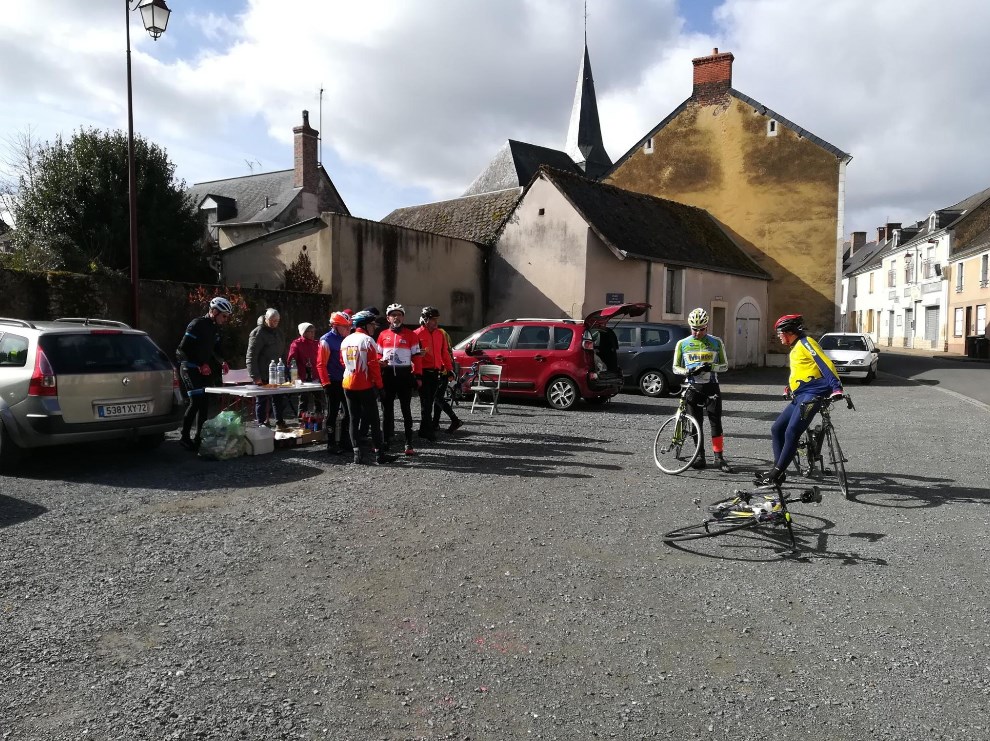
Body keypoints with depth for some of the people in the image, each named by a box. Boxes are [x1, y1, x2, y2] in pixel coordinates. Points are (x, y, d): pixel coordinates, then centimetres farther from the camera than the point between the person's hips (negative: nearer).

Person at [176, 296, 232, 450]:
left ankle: (199, 437, 14)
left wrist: (221, 363, 4)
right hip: (190, 369, -8)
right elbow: (182, 350, -17)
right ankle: (185, 437, -6)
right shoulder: (197, 325, -14)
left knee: (205, 403, 6)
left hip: (204, 370, 8)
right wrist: (200, 365, -19)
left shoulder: (215, 328, 13)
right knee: (197, 402, -15)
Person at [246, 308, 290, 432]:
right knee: (262, 401, 2)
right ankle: (262, 425, 10)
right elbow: (251, 357, -17)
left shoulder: (278, 332, 12)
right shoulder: (258, 333, -12)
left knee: (279, 400, 11)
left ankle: (280, 422, 21)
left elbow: (283, 353, 21)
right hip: (263, 376, -7)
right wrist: (255, 376, -21)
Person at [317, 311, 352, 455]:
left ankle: (344, 442, 22)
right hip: (333, 383, -7)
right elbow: (321, 364, -13)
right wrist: (326, 384, -15)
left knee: (349, 413, 10)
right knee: (332, 414, 2)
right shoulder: (326, 340, -11)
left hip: (346, 382, 7)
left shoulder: (346, 339, 9)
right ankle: (331, 444, 11)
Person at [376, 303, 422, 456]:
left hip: (404, 374, -3)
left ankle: (409, 443, 5)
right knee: (387, 408, 10)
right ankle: (386, 440, 20)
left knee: (406, 409, 2)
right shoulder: (383, 335, 8)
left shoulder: (410, 335, 1)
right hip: (387, 374, 3)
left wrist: (418, 376, -7)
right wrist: (380, 362, -8)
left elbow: (416, 356, -1)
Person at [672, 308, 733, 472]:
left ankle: (719, 457, -2)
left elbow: (725, 365, 4)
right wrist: (688, 371, -15)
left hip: (711, 387, -1)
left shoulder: (716, 342, 3)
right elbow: (675, 367, 6)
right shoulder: (683, 344, 4)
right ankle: (700, 457, 14)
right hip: (693, 388, 1)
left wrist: (711, 367, -17)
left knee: (716, 422, -6)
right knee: (697, 423, 6)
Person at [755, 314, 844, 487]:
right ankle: (777, 470, 10)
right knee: (776, 429, 7)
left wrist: (836, 388, -24)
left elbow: (825, 364, -16)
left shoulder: (806, 343, -6)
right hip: (799, 397, 10)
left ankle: (776, 475, -15)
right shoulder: (794, 349, 23)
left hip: (811, 395, -10)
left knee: (791, 434, -16)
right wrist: (789, 388, 26)